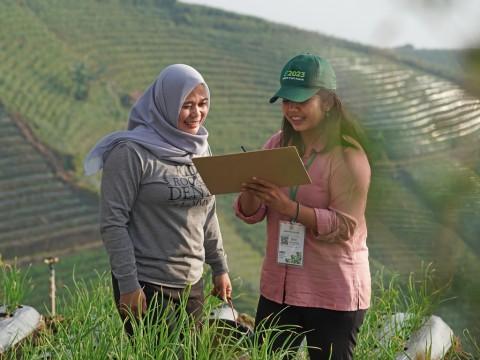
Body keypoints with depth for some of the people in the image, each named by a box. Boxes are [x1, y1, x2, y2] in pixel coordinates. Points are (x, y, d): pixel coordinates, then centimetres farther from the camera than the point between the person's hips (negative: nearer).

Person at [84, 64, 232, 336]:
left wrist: (220, 267, 17)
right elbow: (113, 224, -14)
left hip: (192, 283, 7)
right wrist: (128, 285, -17)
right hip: (146, 286, -6)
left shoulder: (200, 148, 9)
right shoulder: (131, 152, -12)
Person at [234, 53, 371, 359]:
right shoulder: (278, 145, 6)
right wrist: (250, 193, -18)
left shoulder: (347, 156, -11)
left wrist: (289, 207, -29)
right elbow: (250, 215, 5)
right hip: (278, 289, 5)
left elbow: (345, 226, -18)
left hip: (334, 296, -5)